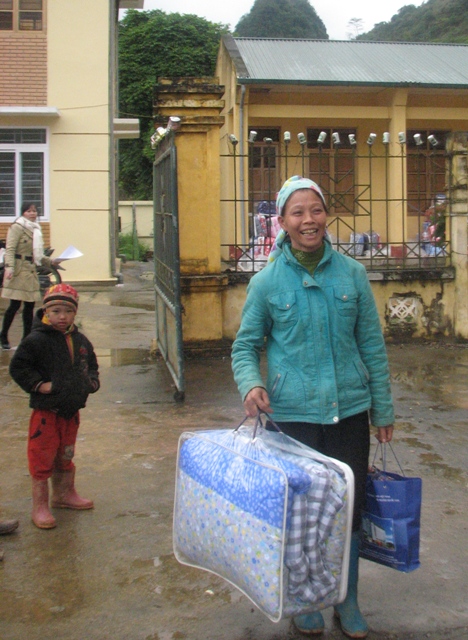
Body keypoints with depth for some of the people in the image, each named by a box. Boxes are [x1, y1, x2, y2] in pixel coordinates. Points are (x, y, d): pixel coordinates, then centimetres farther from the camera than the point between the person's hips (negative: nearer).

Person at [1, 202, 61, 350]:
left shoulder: (35, 229, 18)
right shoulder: (17, 227, -5)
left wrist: (52, 262, 13)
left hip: (31, 271, 8)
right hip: (19, 271, -8)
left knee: (30, 305, 7)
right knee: (15, 305, -7)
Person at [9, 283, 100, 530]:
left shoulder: (80, 340, 7)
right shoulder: (36, 341, -14)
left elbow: (91, 365, 22)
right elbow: (17, 367, -12)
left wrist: (92, 381, 4)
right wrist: (39, 385, -18)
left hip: (71, 410, 6)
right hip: (46, 410, -6)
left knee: (65, 456, 21)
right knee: (42, 460, 1)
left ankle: (64, 494, 38)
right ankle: (40, 506, 12)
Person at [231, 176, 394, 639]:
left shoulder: (352, 274, 1)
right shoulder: (267, 282, -3)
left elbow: (371, 345, 7)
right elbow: (245, 345, 4)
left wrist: (382, 409, 10)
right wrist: (250, 384, -16)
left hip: (350, 410, 2)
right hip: (294, 414, -1)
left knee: (349, 507, 10)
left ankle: (347, 602, 32)